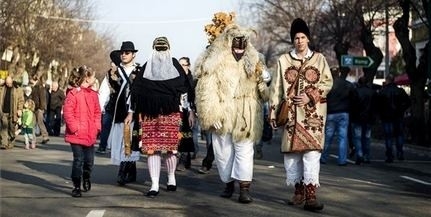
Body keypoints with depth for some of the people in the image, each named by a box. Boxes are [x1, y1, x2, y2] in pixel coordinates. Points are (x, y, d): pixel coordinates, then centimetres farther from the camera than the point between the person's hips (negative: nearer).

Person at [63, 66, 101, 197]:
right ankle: (76, 186, 11)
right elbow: (68, 113, -12)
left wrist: (97, 127, 5)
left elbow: (97, 112, 16)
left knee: (89, 160, 9)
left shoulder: (93, 94, 9)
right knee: (78, 160, -1)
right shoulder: (73, 94, -10)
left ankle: (86, 178, 38)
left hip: (90, 135, 5)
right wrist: (74, 128, -14)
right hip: (77, 135, -5)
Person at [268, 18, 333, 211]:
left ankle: (311, 195, -15)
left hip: (313, 113, -1)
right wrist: (273, 112, 2)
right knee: (291, 152, 4)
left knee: (312, 150, -12)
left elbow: (327, 82, 5)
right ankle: (298, 191, 19)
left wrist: (310, 96, -9)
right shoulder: (283, 60, 7)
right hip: (291, 114, 1)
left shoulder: (319, 59, 8)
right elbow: (276, 88, 6)